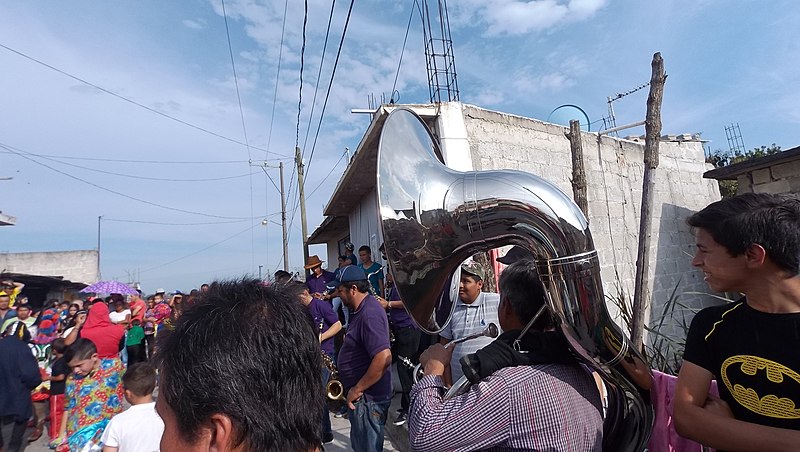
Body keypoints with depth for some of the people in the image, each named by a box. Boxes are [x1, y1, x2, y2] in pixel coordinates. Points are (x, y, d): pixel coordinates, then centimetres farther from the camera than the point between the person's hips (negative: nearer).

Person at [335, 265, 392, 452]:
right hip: (362, 396, 10)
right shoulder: (361, 309, 7)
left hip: (368, 397, -10)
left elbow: (384, 358, -33)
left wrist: (357, 389, -23)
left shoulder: (369, 313, -26)